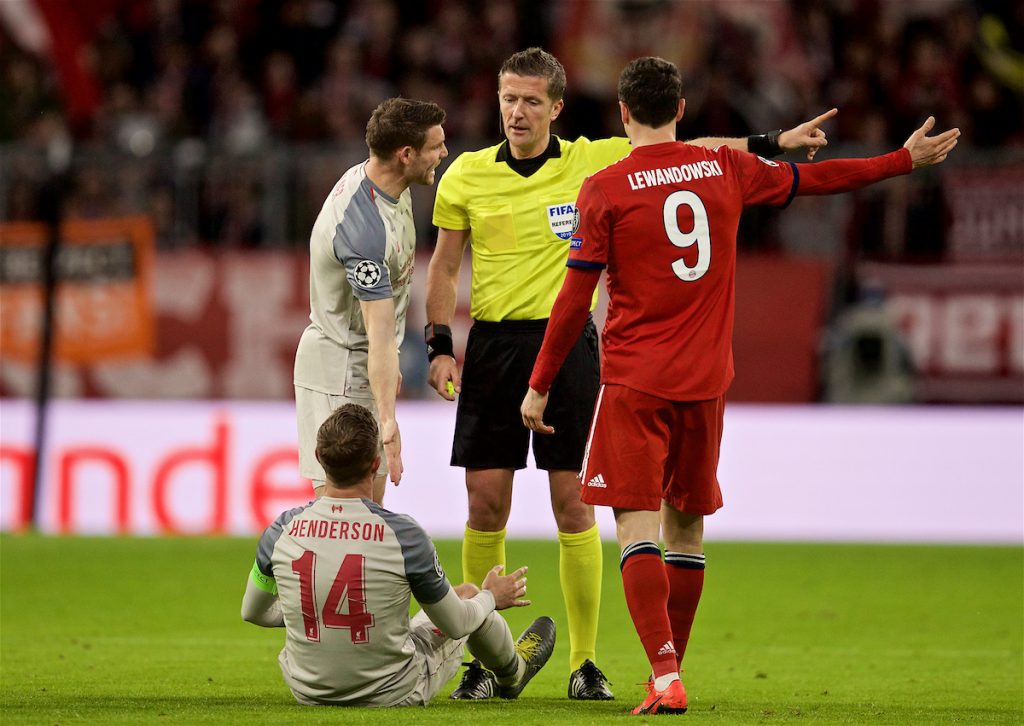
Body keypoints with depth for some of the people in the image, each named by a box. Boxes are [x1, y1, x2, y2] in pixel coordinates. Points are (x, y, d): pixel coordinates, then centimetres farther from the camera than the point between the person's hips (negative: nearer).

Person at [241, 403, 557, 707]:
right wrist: (491, 597, 14)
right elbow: (455, 625, -9)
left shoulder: (282, 531, -14)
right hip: (392, 696, -3)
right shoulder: (404, 535, -23)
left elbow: (253, 612, 4)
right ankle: (512, 670, 54)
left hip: (308, 693, 3)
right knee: (467, 594, 21)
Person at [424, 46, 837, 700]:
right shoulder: (466, 176, 5)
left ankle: (585, 660, 5)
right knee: (486, 502, -2)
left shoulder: (595, 162, 2)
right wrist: (440, 346, 1)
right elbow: (444, 269, 12)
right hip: (492, 345, 1)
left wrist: (774, 142, 0)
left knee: (574, 503, -3)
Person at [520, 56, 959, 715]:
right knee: (687, 523, 15)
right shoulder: (725, 169, 5)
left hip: (634, 382, -4)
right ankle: (671, 673, 22)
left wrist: (540, 385, 4)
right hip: (705, 382, 4)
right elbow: (814, 179, 19)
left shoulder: (606, 190, -6)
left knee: (637, 524, -7)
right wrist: (906, 160, 33)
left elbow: (574, 300, -5)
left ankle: (665, 676, -22)